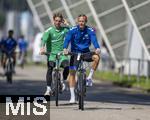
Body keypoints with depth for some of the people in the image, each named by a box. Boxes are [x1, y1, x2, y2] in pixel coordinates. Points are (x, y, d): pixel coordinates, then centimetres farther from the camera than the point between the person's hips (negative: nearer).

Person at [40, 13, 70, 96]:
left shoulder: (64, 29, 7)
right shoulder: (49, 31, -4)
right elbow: (44, 39, -20)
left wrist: (66, 24, -1)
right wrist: (42, 48, -39)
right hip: (51, 53, -2)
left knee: (67, 66, -21)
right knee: (50, 68, -20)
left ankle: (62, 82, 6)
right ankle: (48, 89, -15)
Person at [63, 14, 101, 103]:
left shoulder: (90, 31, -10)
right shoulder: (73, 30, -12)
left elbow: (94, 40, -24)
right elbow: (67, 39, -24)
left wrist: (97, 48, -45)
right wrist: (65, 48, -44)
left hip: (85, 53, 0)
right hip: (75, 52, 0)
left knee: (97, 57, -29)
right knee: (72, 72, -7)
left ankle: (90, 77, -11)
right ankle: (72, 96, -1)